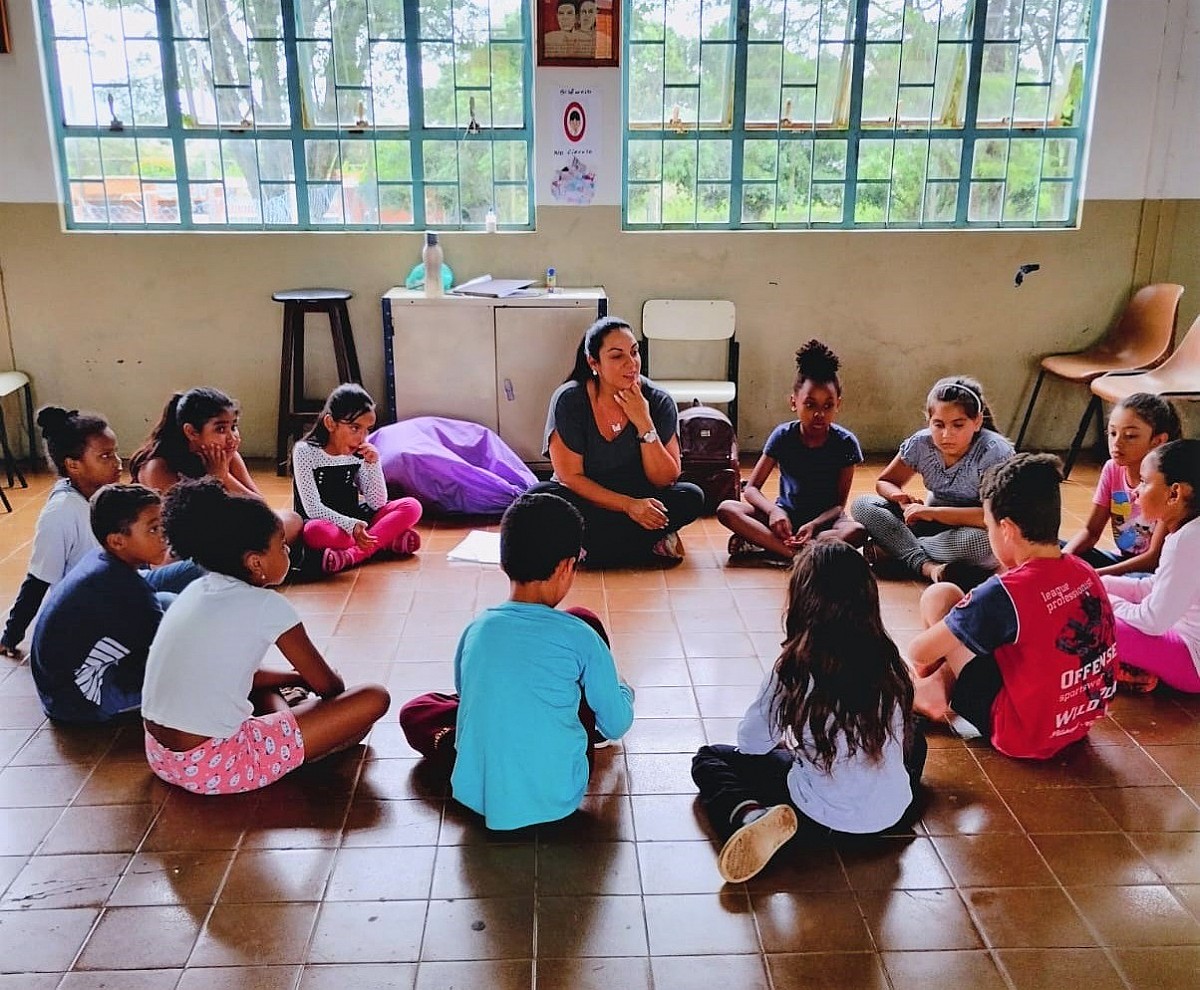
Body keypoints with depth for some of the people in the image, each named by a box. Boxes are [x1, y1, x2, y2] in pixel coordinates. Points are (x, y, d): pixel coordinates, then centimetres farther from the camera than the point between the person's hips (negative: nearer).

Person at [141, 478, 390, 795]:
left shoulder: (196, 591, 8)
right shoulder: (267, 606, -12)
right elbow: (329, 686, 2)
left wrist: (298, 678, 23)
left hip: (160, 756, 9)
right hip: (212, 767, -9)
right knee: (373, 699, -8)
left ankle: (288, 736, 17)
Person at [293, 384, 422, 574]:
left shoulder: (361, 453, 1)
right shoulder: (305, 451, -12)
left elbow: (377, 504, -2)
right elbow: (313, 508, -19)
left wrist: (373, 465, -15)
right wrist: (350, 526, -34)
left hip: (356, 519, 5)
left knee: (412, 507, -15)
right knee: (316, 532, -41)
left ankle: (351, 555, -32)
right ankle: (388, 539, -25)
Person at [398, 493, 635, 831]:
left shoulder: (475, 630, -2)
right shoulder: (580, 636, -11)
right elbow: (617, 726, 0)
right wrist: (622, 690, 23)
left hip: (477, 795, 2)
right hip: (558, 796, -2)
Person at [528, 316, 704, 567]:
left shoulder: (658, 401, -9)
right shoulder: (569, 400, -14)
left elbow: (665, 480, -10)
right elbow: (570, 477, -14)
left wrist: (644, 424, -23)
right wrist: (629, 505, -24)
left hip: (641, 501, 2)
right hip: (586, 501, -1)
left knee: (692, 497, -26)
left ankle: (590, 546, -19)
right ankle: (651, 542, -21)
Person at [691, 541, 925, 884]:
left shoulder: (794, 667, -17)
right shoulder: (888, 660, -6)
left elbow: (751, 741, -5)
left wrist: (785, 739, 19)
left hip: (822, 813, -4)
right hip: (890, 812, 4)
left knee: (708, 760, 14)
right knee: (913, 740, 36)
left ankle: (750, 814, -13)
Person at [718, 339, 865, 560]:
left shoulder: (845, 443, -9)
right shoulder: (783, 436, -6)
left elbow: (840, 503, -8)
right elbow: (751, 488, -7)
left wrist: (814, 525, -29)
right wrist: (774, 510, -29)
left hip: (825, 519, 0)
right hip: (785, 516, 1)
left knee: (857, 532, -36)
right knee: (726, 509, -23)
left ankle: (759, 543, -33)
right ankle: (797, 554, -36)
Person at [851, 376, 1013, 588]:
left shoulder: (995, 451, -22)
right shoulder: (921, 443, -10)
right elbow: (885, 482, 5)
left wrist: (933, 512, -33)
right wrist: (900, 496, -21)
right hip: (935, 526, 5)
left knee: (983, 542, -42)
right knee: (862, 505, -13)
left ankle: (890, 549, -21)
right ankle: (926, 566, -30)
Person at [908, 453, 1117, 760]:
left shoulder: (1004, 592, -24)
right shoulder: (1086, 572, -3)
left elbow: (921, 652, -15)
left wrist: (918, 670, 11)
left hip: (1022, 734, -8)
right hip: (1084, 720, 8)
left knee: (939, 596, -3)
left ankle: (935, 691, 15)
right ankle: (940, 684, 19)